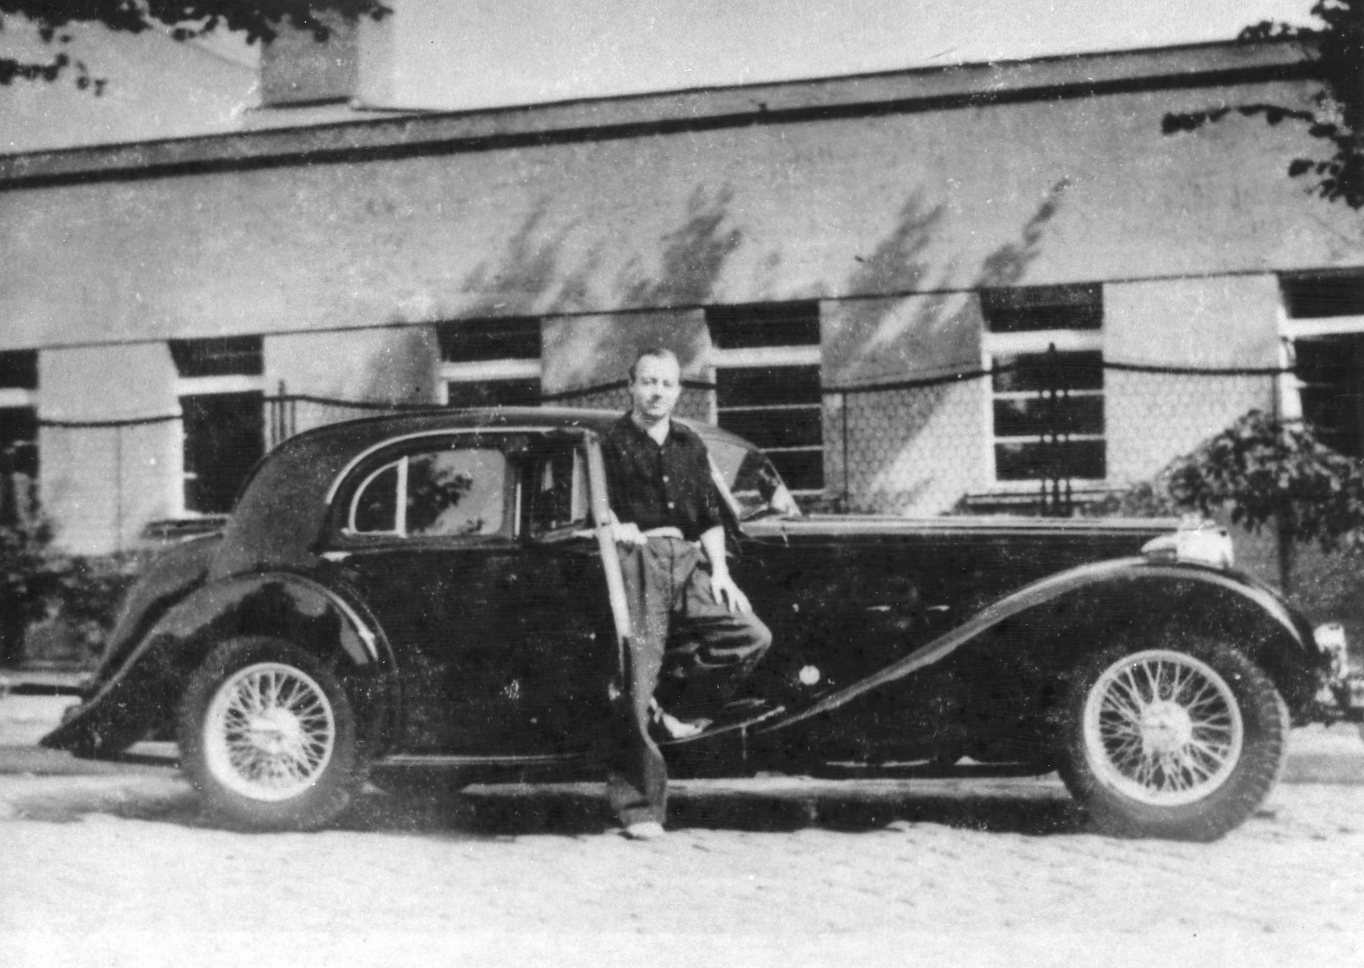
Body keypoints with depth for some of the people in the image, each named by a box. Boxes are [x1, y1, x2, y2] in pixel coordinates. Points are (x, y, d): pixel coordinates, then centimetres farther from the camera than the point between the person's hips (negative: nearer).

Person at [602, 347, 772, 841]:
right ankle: (639, 808, -4)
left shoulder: (689, 445, 19)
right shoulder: (610, 442, 6)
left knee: (752, 635, -12)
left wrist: (719, 571, 8)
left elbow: (709, 516, 18)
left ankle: (670, 702, 2)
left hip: (688, 560, 5)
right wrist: (614, 524, -18)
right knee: (637, 680, -9)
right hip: (637, 559, -5)